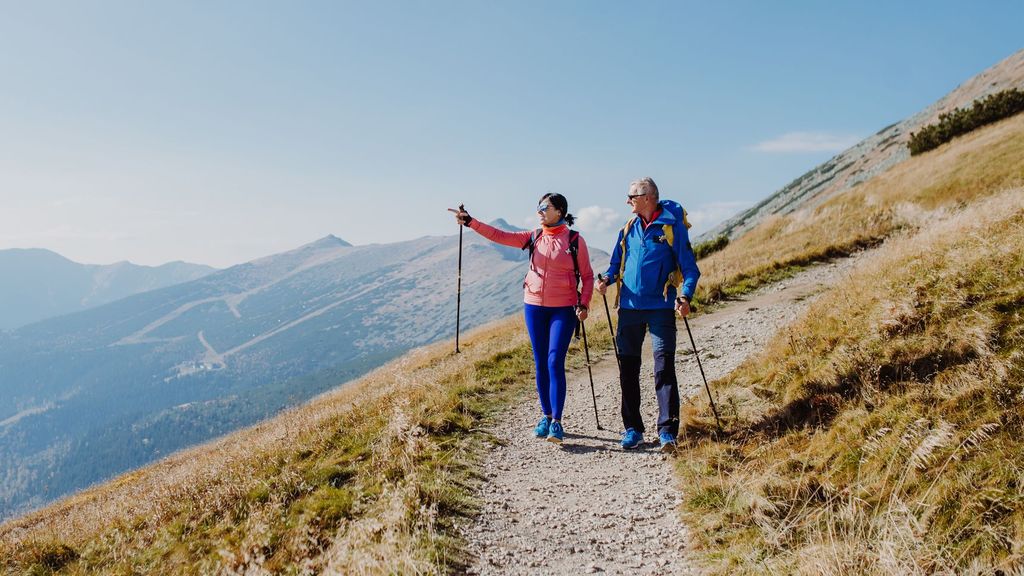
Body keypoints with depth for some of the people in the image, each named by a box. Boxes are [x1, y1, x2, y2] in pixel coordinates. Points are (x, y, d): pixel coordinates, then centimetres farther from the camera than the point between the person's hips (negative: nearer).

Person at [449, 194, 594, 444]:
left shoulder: (575, 241, -3)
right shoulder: (534, 238, 6)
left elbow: (587, 275, 1)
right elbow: (499, 236, 2)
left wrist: (583, 304, -11)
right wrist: (470, 222, -5)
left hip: (563, 309, -4)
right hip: (534, 306, 4)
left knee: (555, 362, -10)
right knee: (540, 363, 7)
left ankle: (557, 422, -4)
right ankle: (546, 416, 18)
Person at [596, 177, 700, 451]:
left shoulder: (672, 227, -2)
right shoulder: (628, 229, 12)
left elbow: (690, 268, -4)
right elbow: (616, 264, 17)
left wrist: (685, 296, -20)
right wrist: (606, 279, -4)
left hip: (661, 307, -5)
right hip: (629, 307, 5)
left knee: (664, 367, -8)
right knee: (628, 368, 6)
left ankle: (668, 431, -2)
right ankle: (633, 428, 16)